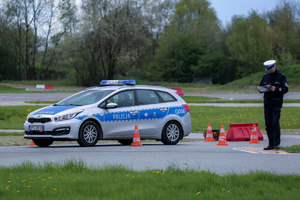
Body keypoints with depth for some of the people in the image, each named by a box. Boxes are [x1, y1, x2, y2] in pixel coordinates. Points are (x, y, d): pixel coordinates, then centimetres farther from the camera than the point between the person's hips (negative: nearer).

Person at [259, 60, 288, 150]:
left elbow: (285, 89, -4)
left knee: (275, 123, -14)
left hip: (277, 102, -5)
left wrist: (276, 89, -20)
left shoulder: (281, 76, -1)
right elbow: (260, 87, 19)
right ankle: (271, 144, 10)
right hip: (267, 101, 5)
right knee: (268, 124, 4)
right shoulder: (265, 77, 14)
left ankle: (277, 143, -13)